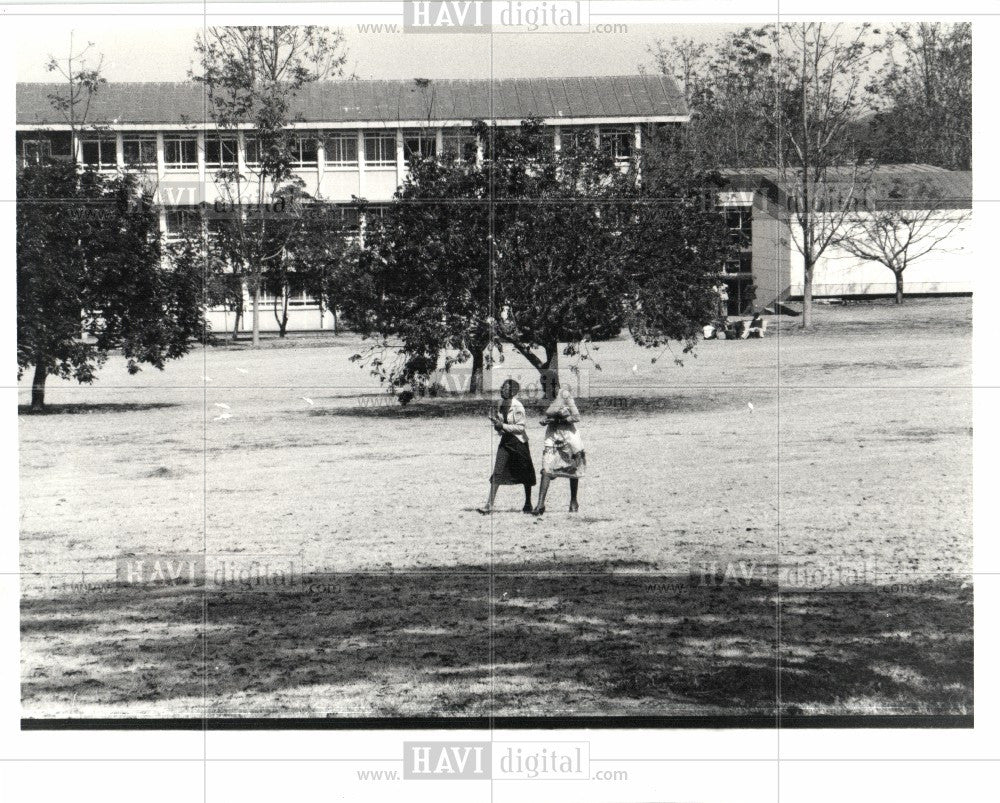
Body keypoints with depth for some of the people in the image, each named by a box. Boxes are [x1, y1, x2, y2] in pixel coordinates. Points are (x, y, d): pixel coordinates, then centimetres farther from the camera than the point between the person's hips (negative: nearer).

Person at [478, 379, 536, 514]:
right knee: (497, 473, -4)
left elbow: (521, 427, -18)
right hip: (505, 441, 6)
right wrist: (495, 422, -5)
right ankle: (489, 505, -8)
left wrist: (502, 426, -21)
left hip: (519, 441, -6)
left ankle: (528, 503, 23)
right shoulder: (501, 404, 4)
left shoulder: (517, 406, -16)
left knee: (525, 474, 8)